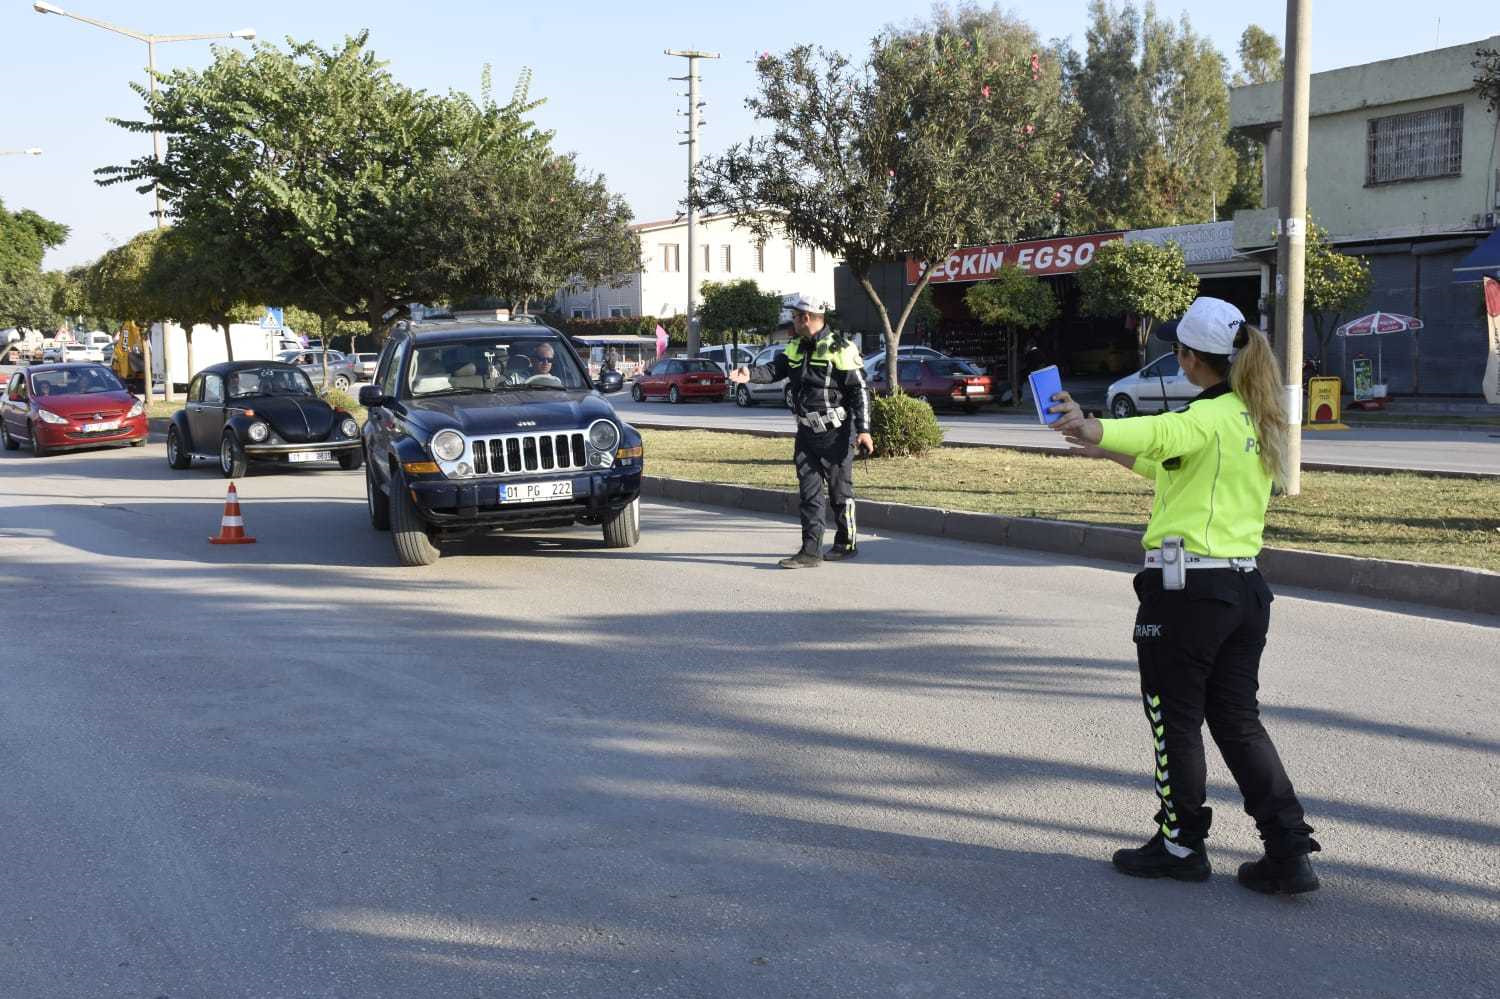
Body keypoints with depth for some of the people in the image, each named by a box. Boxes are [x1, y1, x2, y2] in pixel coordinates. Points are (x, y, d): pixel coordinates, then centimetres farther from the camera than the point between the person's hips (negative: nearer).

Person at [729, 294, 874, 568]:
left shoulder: (840, 349, -12)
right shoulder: (796, 347, 10)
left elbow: (859, 391, -12)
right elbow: (775, 369, -1)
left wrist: (863, 429, -16)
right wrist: (751, 374, -22)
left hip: (835, 433, -6)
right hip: (806, 432, 6)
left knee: (840, 489, 6)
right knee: (809, 492, 3)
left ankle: (847, 543, 21)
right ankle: (811, 551, 4)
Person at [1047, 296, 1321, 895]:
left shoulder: (1211, 416, -14)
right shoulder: (1257, 420, 14)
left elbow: (1163, 432, -38)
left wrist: (1095, 429, -55)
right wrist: (1117, 454, 34)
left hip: (1185, 587, -8)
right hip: (1245, 585, 8)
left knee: (1175, 719, 6)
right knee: (1238, 720, 13)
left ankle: (1181, 844, 18)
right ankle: (1289, 852, 9)